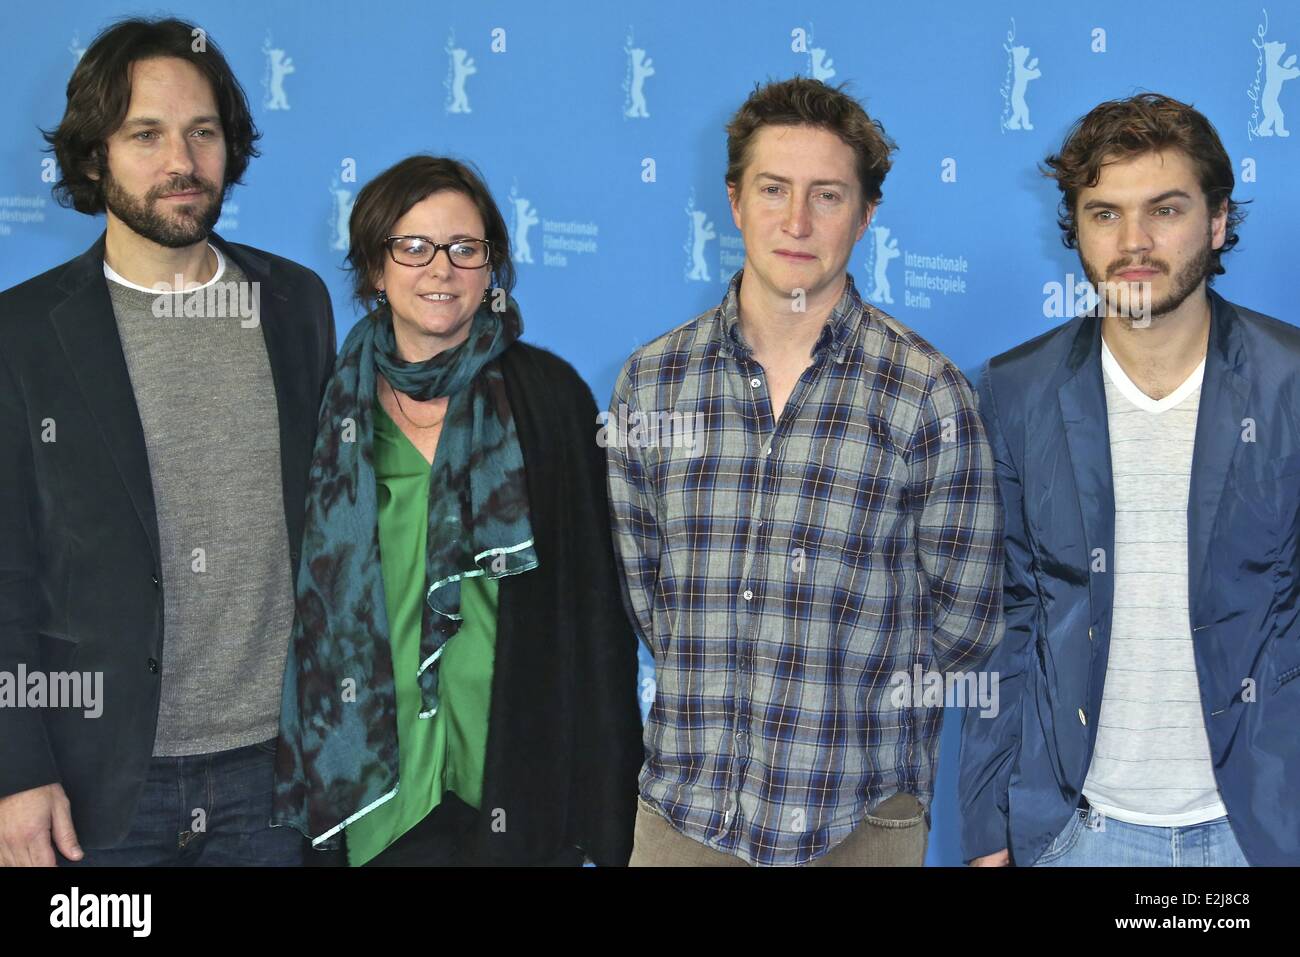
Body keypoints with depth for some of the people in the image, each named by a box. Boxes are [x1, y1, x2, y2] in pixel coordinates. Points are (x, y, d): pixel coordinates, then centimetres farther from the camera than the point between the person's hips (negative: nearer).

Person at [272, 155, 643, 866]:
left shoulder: (548, 394, -4)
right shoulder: (335, 405, 1)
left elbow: (594, 599, -4)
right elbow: (307, 600, 6)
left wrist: (605, 799, -6)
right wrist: (299, 780, 4)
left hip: (517, 776, -1)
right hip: (379, 780, 1)